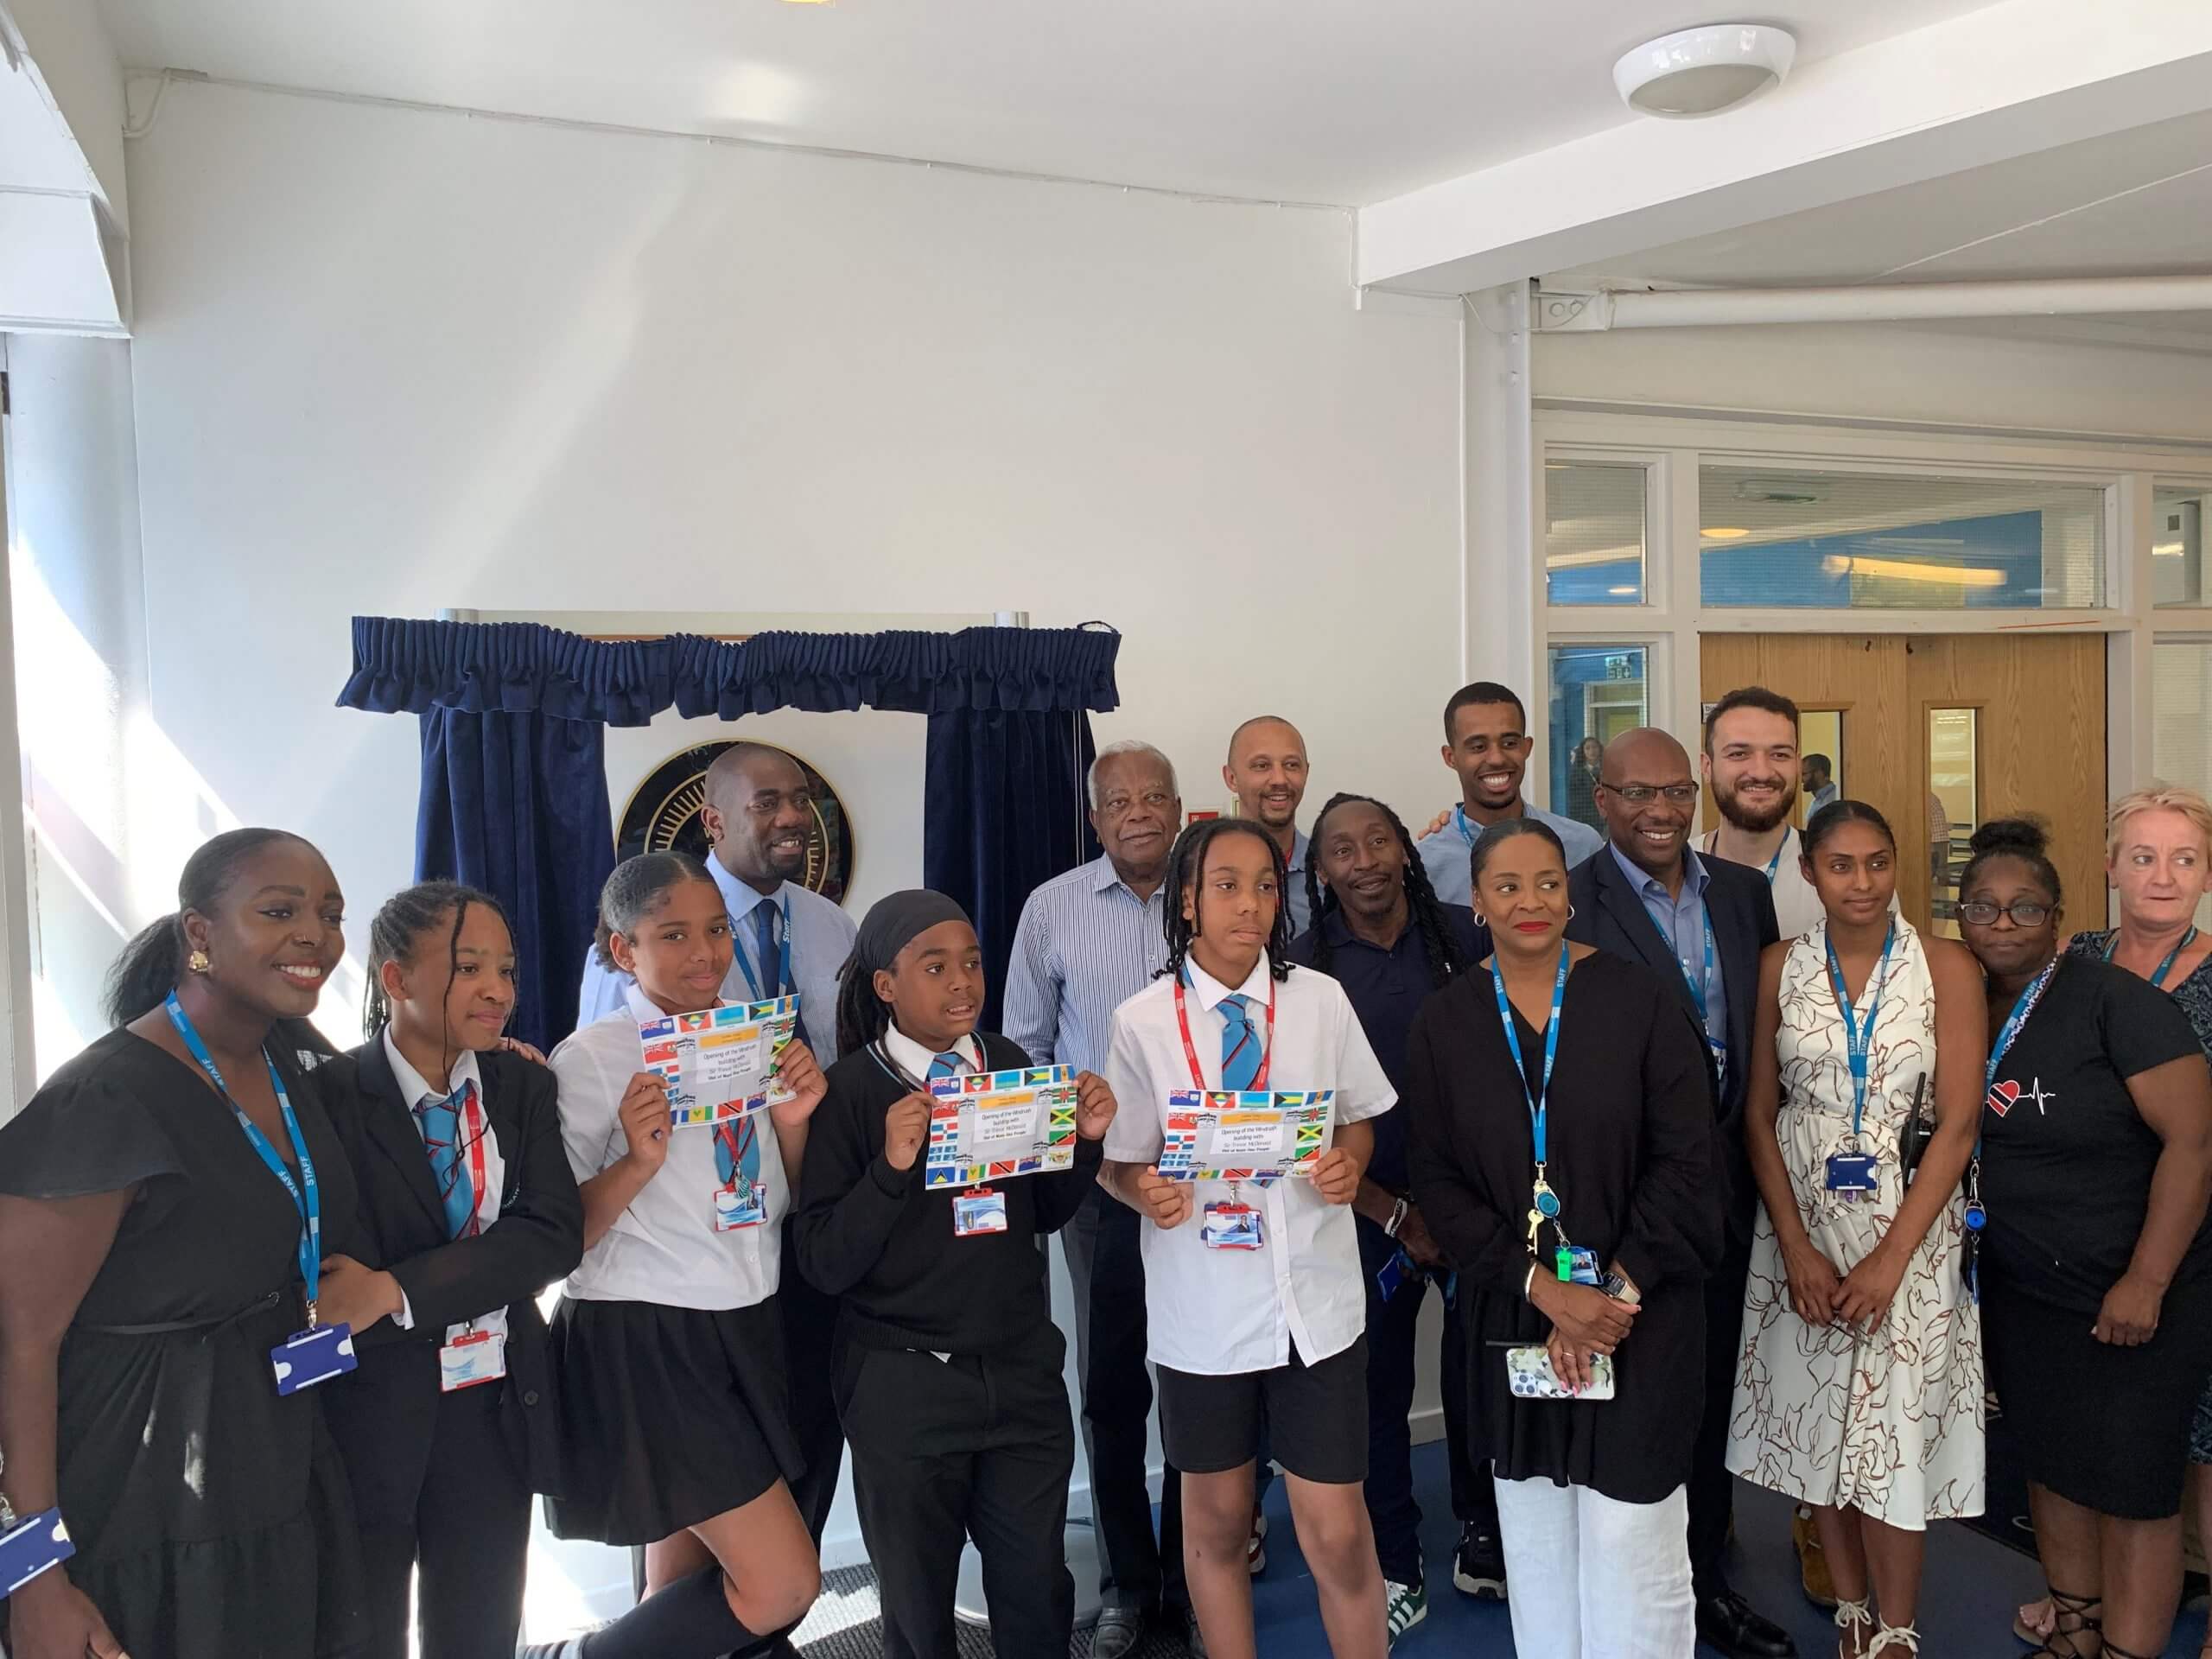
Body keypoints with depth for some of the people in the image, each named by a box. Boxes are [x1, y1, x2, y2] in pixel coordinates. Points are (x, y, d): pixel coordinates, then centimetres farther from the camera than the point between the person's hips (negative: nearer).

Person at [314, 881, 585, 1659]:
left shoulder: (524, 1085, 1)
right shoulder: (330, 1096, -11)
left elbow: (553, 1234, -12)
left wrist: (400, 1293, -21)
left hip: (496, 1412, 4)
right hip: (366, 1415, -4)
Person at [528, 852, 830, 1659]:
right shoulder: (591, 1060, -13)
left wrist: (792, 1123, -7)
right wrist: (637, 1162, -27)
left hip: (747, 1335, 7)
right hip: (647, 1346, -7)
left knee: (691, 1581, 17)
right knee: (783, 1584, -6)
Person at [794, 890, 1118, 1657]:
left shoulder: (1010, 1065, 0)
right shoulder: (850, 1091, -12)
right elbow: (824, 1263, -14)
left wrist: (1085, 1138, -7)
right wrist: (891, 1163, -27)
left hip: (1022, 1367, 3)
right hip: (904, 1384, -3)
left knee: (1038, 1592, 16)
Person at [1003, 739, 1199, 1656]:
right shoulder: (1052, 908, 1)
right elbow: (1025, 1043, 8)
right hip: (1101, 1175, 1)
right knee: (1111, 1383, 10)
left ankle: (1191, 1579, 27)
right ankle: (1126, 1585, 27)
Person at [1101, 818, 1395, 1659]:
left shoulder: (1320, 1000, -1)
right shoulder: (1143, 1021, -5)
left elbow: (1359, 1122, 9)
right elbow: (1119, 1161, 2)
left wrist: (1348, 1165, -12)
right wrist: (1147, 1191, -20)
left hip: (1315, 1299, 0)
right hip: (1202, 1306, 0)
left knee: (1337, 1534, 3)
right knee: (1216, 1521, 17)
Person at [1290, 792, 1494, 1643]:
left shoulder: (1463, 936, -4)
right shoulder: (1302, 967, -6)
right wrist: (1396, 1216, -5)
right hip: (1371, 1213, -1)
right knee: (1378, 1388, 10)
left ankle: (1483, 1541, 35)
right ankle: (1395, 1570, 28)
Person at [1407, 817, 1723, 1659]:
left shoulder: (1638, 998, -5)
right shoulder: (1443, 1022, 0)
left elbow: (1684, 1159, -5)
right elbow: (1440, 1182, -1)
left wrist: (1617, 1291, -11)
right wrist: (1544, 1288, -11)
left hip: (1642, 1313, -2)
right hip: (1512, 1319, 2)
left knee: (1629, 1531, -1)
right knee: (1536, 1528, 11)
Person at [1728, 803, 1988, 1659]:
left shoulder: (1946, 966, -6)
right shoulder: (1780, 966, 0)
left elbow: (1959, 1121, -9)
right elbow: (1759, 1112, 1)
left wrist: (1891, 1256, -14)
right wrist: (1797, 1247, -7)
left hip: (1910, 1225, -2)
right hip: (1800, 1217, 2)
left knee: (1896, 1428, 2)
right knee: (1817, 1418, 9)